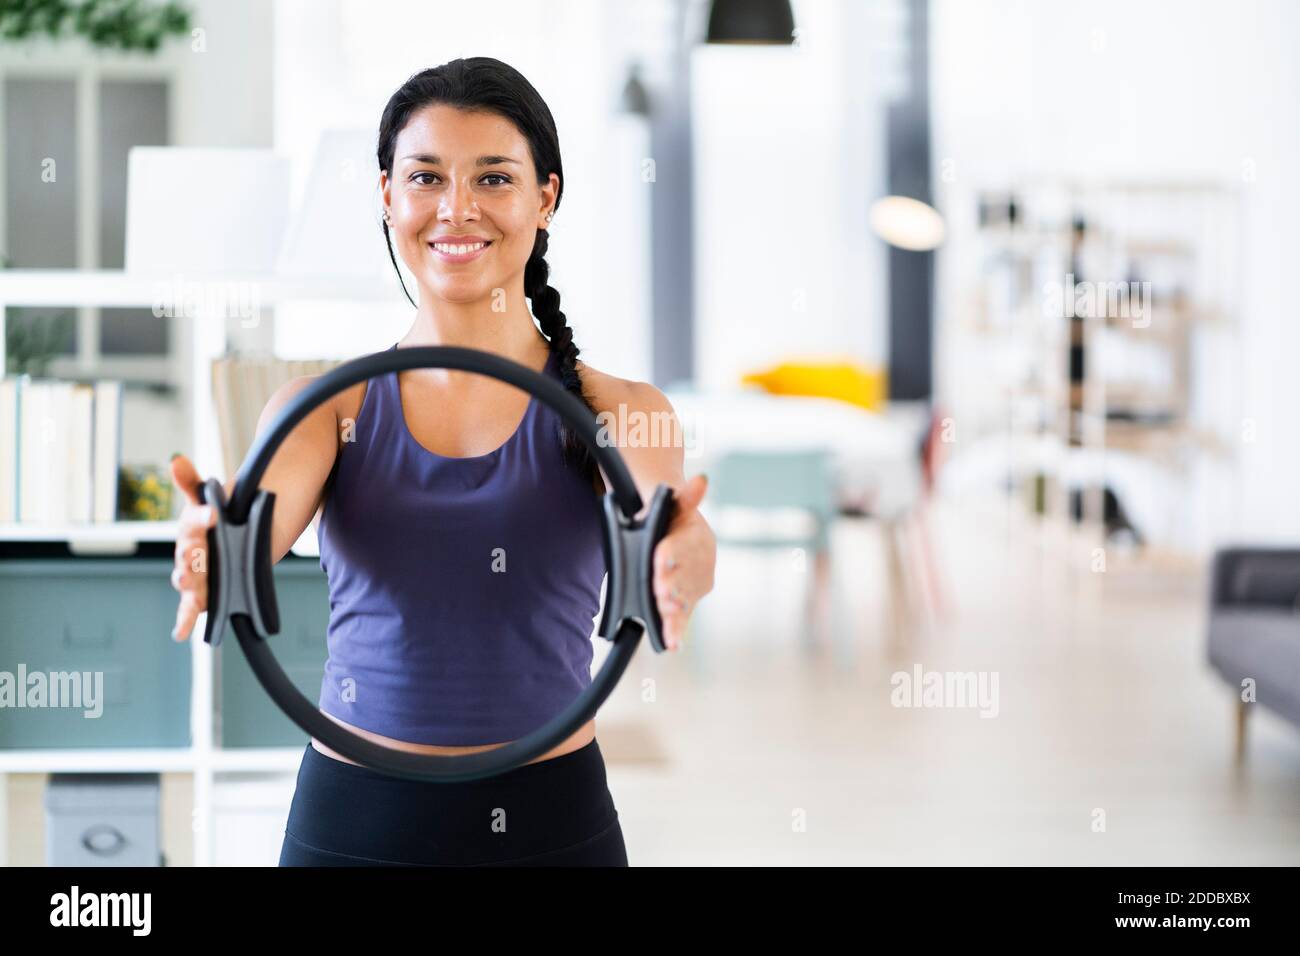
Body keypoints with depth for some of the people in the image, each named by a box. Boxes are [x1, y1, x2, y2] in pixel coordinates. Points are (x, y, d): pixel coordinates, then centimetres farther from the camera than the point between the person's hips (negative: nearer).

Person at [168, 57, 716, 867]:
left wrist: (681, 564, -47)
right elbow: (260, 516, -19)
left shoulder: (614, 410, -3)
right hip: (352, 819, 1)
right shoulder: (325, 405, 0)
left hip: (551, 820, -1)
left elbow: (661, 522, -23)